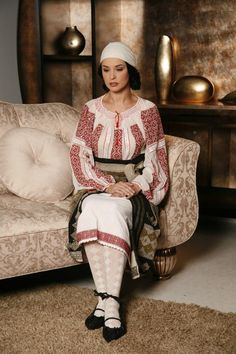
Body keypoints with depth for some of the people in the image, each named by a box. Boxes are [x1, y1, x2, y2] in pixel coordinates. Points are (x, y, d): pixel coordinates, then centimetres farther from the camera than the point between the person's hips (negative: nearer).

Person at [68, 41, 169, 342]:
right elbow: (79, 154, -2)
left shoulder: (147, 110, 2)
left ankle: (108, 300, -31)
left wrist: (136, 186, -16)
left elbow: (155, 159, 2)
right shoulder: (91, 109, 5)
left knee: (111, 211, -35)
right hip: (97, 185, 2)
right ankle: (108, 300, -29)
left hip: (134, 186, -1)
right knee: (91, 211, -34)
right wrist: (108, 184, -16)